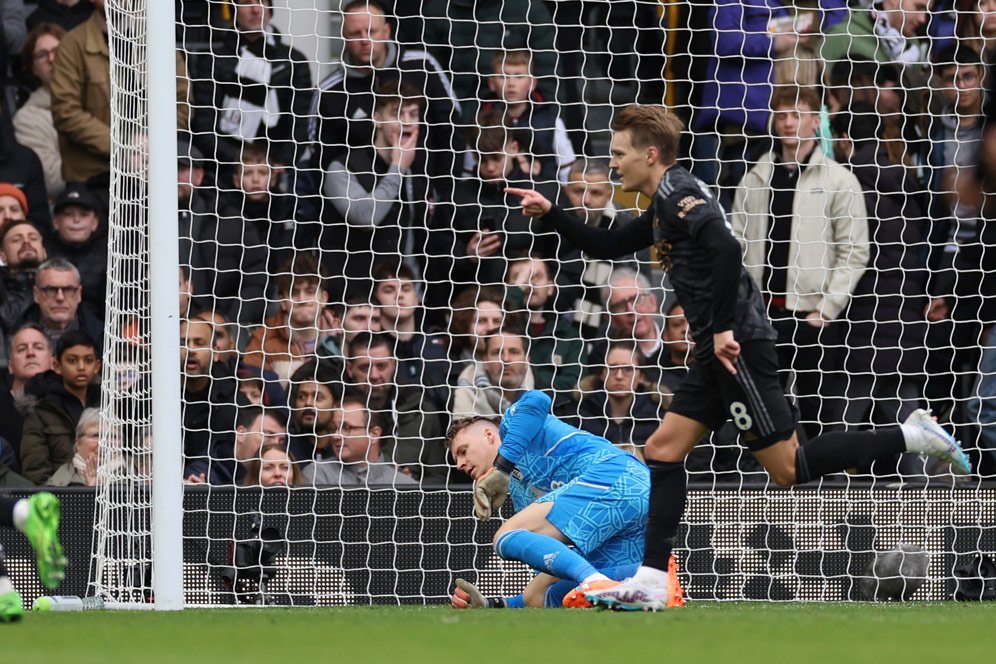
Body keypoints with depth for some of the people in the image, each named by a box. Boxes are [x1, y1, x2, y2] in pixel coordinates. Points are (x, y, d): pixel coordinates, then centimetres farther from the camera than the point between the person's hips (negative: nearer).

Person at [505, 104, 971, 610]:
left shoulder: (677, 192, -11)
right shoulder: (662, 208, 20)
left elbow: (726, 248, -27)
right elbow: (607, 247, 32)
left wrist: (723, 328, -25)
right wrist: (550, 214, 23)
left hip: (737, 348, -10)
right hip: (717, 356, 10)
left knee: (788, 468, -8)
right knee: (663, 451, 6)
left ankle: (910, 437, -3)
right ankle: (651, 584, 5)